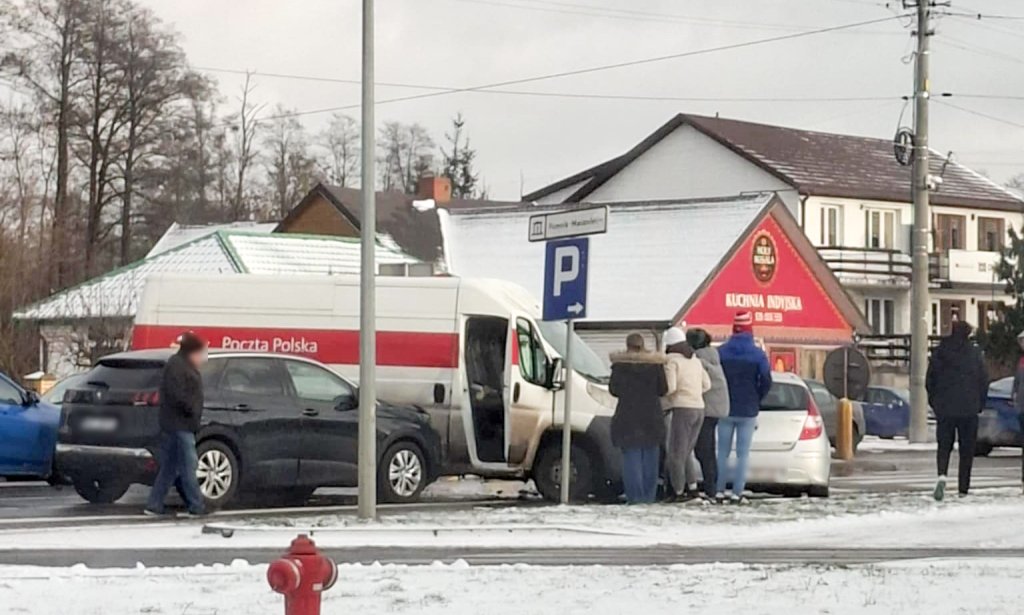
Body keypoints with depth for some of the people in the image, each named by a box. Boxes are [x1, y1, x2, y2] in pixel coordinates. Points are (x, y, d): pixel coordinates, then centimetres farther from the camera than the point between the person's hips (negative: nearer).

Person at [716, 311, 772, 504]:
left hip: (725, 409, 2)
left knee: (723, 452, 9)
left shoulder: (721, 352, -2)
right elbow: (766, 381, -9)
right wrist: (756, 400, 8)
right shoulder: (758, 354, -7)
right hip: (748, 411, -2)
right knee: (743, 454, 2)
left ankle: (719, 491, 5)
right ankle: (737, 492, -4)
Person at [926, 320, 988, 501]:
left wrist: (934, 401, 16)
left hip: (944, 409, 1)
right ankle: (963, 487, 8)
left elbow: (929, 380, 4)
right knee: (967, 449, 8)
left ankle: (942, 475, -21)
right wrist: (980, 404, 12)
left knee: (944, 445, 6)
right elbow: (983, 381, -1)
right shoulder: (974, 354, -4)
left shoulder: (939, 352, 1)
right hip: (969, 409, -1)